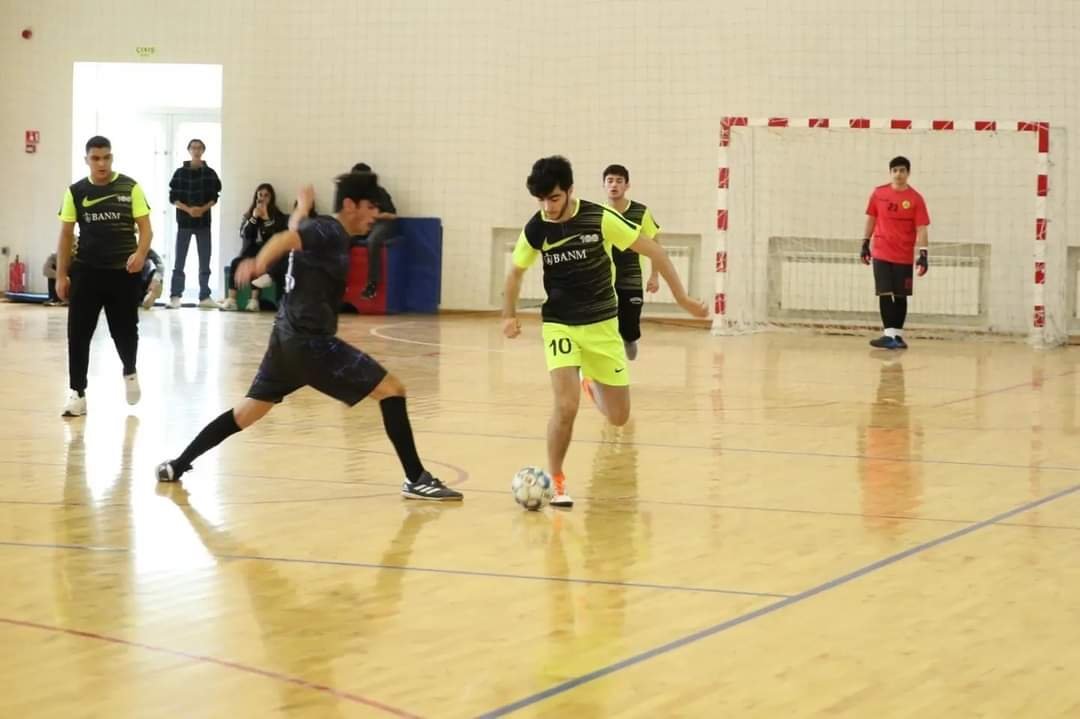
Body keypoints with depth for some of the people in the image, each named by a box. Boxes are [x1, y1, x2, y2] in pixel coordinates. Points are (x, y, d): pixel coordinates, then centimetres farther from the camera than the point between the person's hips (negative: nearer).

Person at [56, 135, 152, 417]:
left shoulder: (130, 188, -3)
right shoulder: (76, 192, 2)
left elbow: (145, 227, -3)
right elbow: (66, 234, 8)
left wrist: (141, 253, -23)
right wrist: (61, 275, 4)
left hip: (123, 271, -1)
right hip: (85, 270, 1)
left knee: (125, 330, 7)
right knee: (78, 333, -3)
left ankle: (130, 372, 38)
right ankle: (78, 393, 4)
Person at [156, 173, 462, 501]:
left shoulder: (321, 230, 15)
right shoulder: (330, 232, -13)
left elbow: (296, 231, 40)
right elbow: (285, 239, -32)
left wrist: (302, 208, 62)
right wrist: (259, 263, -52)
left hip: (288, 339, 10)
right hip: (310, 342, -10)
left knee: (246, 413, 19)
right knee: (392, 389, -8)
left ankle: (177, 466, 23)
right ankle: (416, 479, -9)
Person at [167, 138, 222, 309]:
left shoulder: (210, 173, 5)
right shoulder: (180, 173, 3)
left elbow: (214, 198, 3)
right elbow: (173, 198, 0)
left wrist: (203, 209, -15)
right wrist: (188, 209, -15)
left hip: (204, 221, 1)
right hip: (184, 221, -1)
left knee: (204, 260, 3)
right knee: (179, 260, -1)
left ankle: (205, 296, 7)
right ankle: (175, 296, 1)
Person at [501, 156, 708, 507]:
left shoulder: (600, 218, -16)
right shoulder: (535, 229, -9)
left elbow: (653, 251, -8)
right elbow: (516, 271, 12)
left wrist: (681, 297, -8)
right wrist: (509, 314, 4)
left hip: (602, 323, 0)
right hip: (560, 324, 0)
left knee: (619, 417, 5)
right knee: (566, 406, -20)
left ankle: (591, 384, 41)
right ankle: (555, 481, 2)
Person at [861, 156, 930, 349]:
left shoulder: (916, 199, -6)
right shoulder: (878, 193, 1)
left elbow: (921, 229, -8)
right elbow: (871, 219, 13)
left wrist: (923, 254, -17)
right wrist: (865, 244, 13)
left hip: (904, 257, -1)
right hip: (881, 253, 1)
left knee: (900, 296, 6)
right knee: (885, 294, -8)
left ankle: (898, 335, 15)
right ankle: (889, 335, -11)